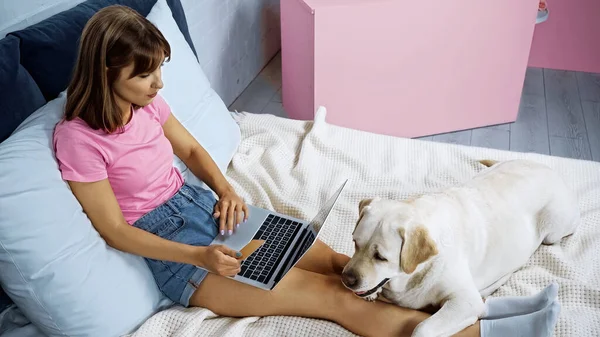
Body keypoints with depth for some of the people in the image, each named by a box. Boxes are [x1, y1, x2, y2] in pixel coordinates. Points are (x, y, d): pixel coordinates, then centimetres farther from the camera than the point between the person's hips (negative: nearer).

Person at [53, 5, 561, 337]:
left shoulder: (147, 102, 2)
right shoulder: (77, 138, -17)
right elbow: (116, 231, -15)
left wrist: (225, 189, -5)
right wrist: (200, 256, -23)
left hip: (204, 203, 7)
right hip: (168, 245, -6)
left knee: (337, 263, -10)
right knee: (332, 294, -17)